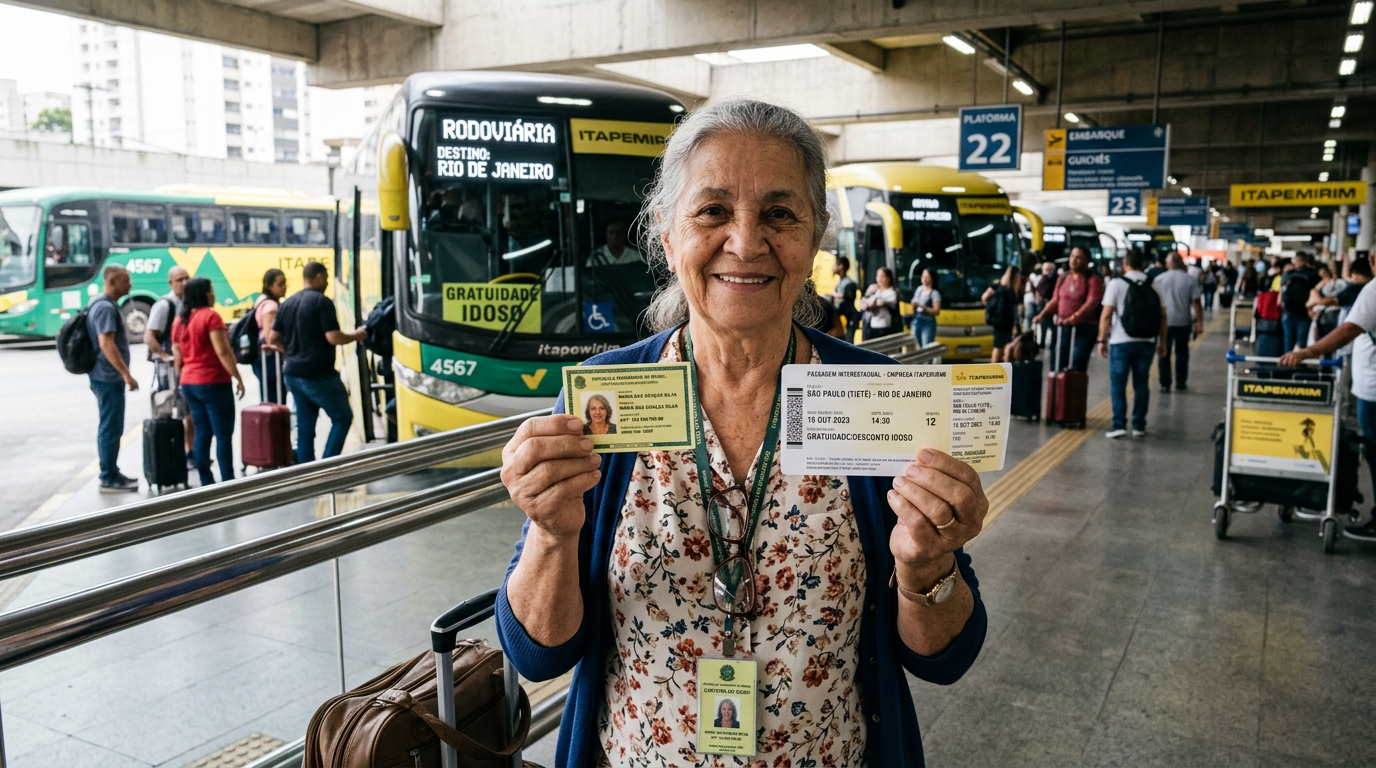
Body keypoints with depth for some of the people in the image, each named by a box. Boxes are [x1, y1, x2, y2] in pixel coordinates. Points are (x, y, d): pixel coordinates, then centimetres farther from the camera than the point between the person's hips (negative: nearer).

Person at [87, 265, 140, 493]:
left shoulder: (103, 304, 15)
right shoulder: (106, 307, -17)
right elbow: (106, 344, -25)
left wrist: (122, 373, 22)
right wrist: (126, 374, -25)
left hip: (105, 376, 10)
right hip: (109, 377, -10)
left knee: (109, 426, 16)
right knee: (111, 428, -5)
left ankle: (111, 473, 24)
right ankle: (109, 479, 1)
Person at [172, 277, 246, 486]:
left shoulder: (179, 321, 11)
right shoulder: (210, 316, -11)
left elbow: (177, 356, 14)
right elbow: (223, 352, -17)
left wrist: (183, 381, 22)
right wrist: (238, 378, -13)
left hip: (189, 384, 8)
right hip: (213, 383, -7)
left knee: (202, 433, 10)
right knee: (223, 434, -4)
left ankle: (206, 482, 11)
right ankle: (228, 482, -5)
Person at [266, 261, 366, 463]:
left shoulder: (288, 303, 10)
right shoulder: (322, 302, -13)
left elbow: (272, 338, 12)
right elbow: (333, 337, -19)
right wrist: (356, 335, -3)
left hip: (293, 373, 8)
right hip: (319, 375, -8)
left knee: (305, 424, 12)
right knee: (343, 418, 4)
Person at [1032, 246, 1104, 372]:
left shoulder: (1093, 280, -3)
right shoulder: (1062, 278, 16)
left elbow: (1091, 303, -16)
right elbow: (1055, 301, 15)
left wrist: (1074, 318, -30)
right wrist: (1042, 315, -2)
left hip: (1085, 328, -5)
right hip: (1063, 328, 5)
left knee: (1077, 366, -13)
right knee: (1060, 364, 5)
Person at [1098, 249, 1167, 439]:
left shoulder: (1116, 283, -5)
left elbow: (1106, 314, -9)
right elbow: (1162, 316, 7)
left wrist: (1102, 340, -2)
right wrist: (1162, 342, 15)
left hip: (1121, 341, -3)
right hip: (1146, 341, 3)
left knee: (1118, 384, 2)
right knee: (1142, 384, 10)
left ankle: (1119, 424, -5)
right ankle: (1139, 426, 13)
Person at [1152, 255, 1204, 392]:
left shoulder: (1158, 280, -2)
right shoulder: (1190, 280, -4)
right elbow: (1196, 303, -8)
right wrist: (1200, 322, -4)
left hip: (1163, 322, 0)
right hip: (1183, 322, 0)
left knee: (1164, 353, 7)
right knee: (1182, 352, 15)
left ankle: (1165, 384, 4)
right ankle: (1181, 383, 18)